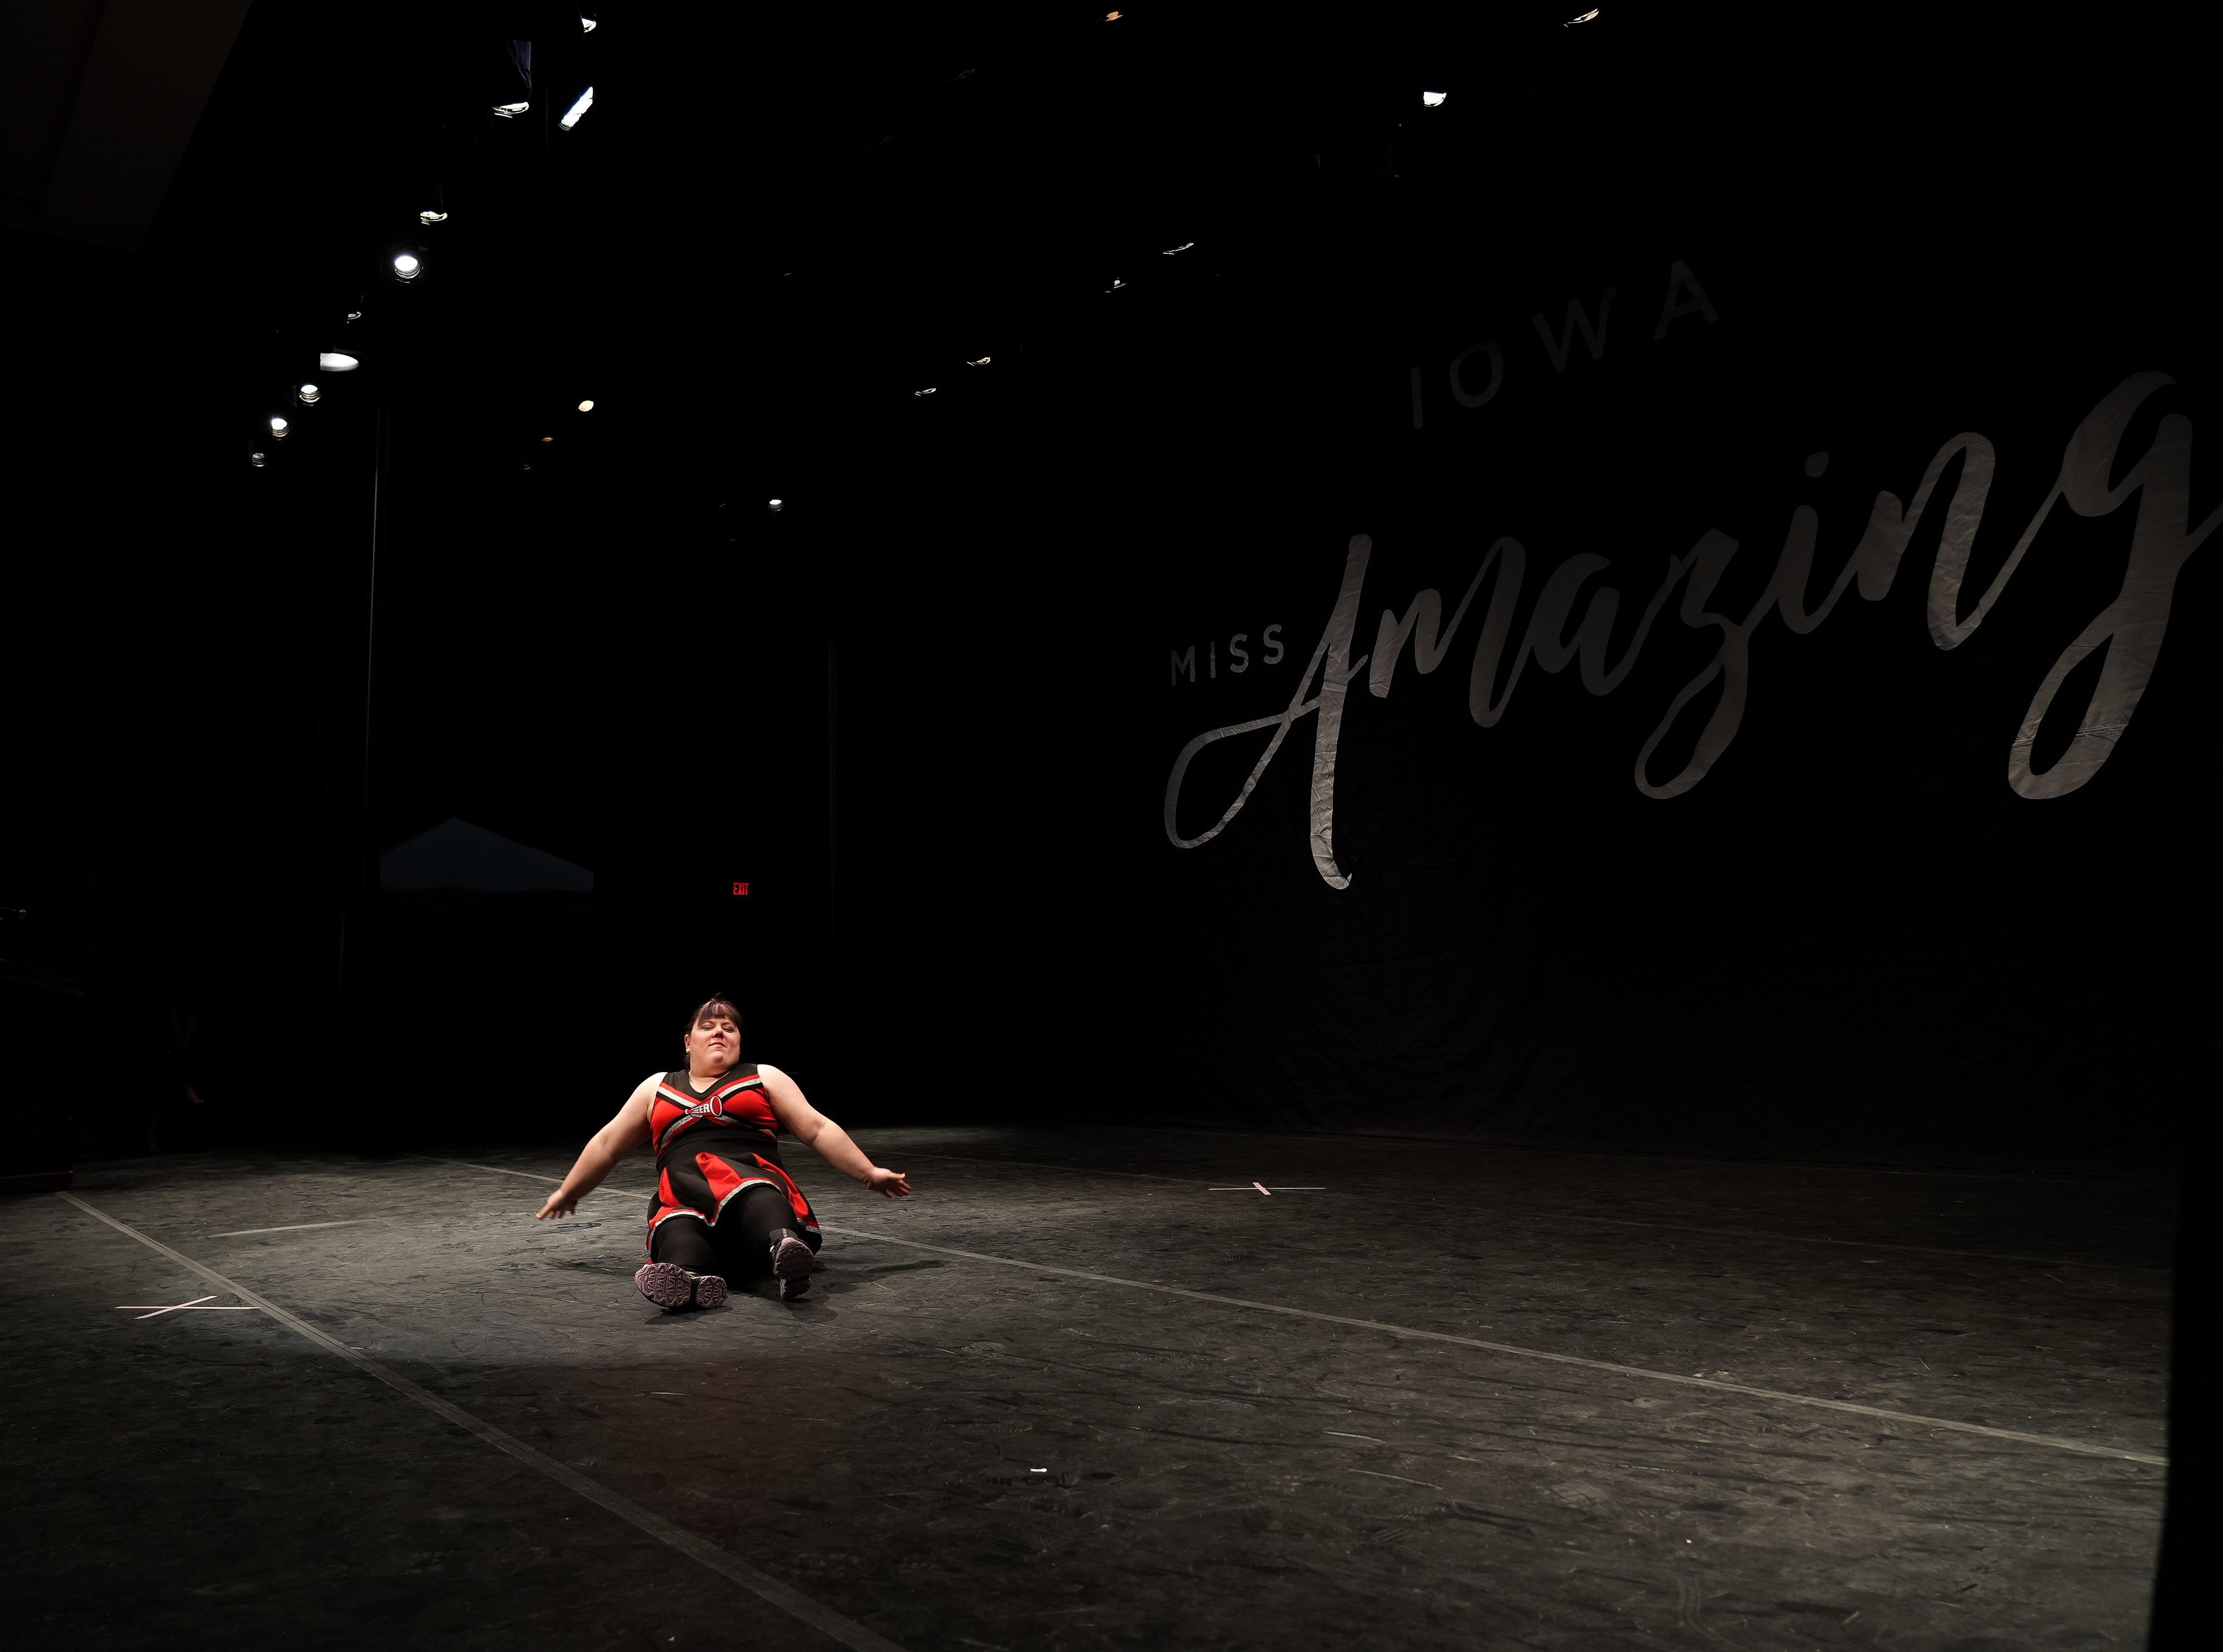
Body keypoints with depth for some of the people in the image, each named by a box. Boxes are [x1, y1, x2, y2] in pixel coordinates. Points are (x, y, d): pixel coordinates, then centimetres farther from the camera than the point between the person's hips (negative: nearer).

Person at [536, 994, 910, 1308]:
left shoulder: (764, 1078, 22)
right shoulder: (656, 1088, 29)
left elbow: (818, 1129, 16)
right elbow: (607, 1146, 38)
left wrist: (870, 1173, 7)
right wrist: (567, 1193, 40)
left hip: (757, 1177, -1)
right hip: (682, 1191, 2)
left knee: (760, 1200, -41)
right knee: (678, 1225, -39)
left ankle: (786, 1249, -74)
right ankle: (687, 1278, -71)